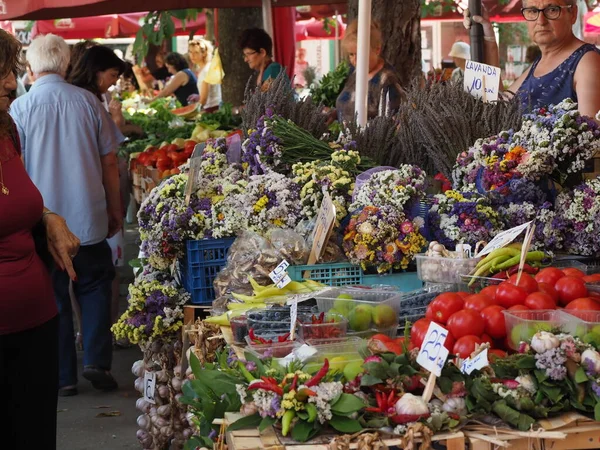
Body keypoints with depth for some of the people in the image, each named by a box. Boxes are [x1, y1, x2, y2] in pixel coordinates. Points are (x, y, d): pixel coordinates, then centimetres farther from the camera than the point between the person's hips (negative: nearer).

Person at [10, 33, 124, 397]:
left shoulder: (19, 108, -8)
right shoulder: (89, 102, -4)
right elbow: (110, 163, 2)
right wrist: (116, 210, 13)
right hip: (89, 217, 1)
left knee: (54, 298, 10)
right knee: (94, 288, 18)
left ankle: (64, 376, 14)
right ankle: (96, 360, 7)